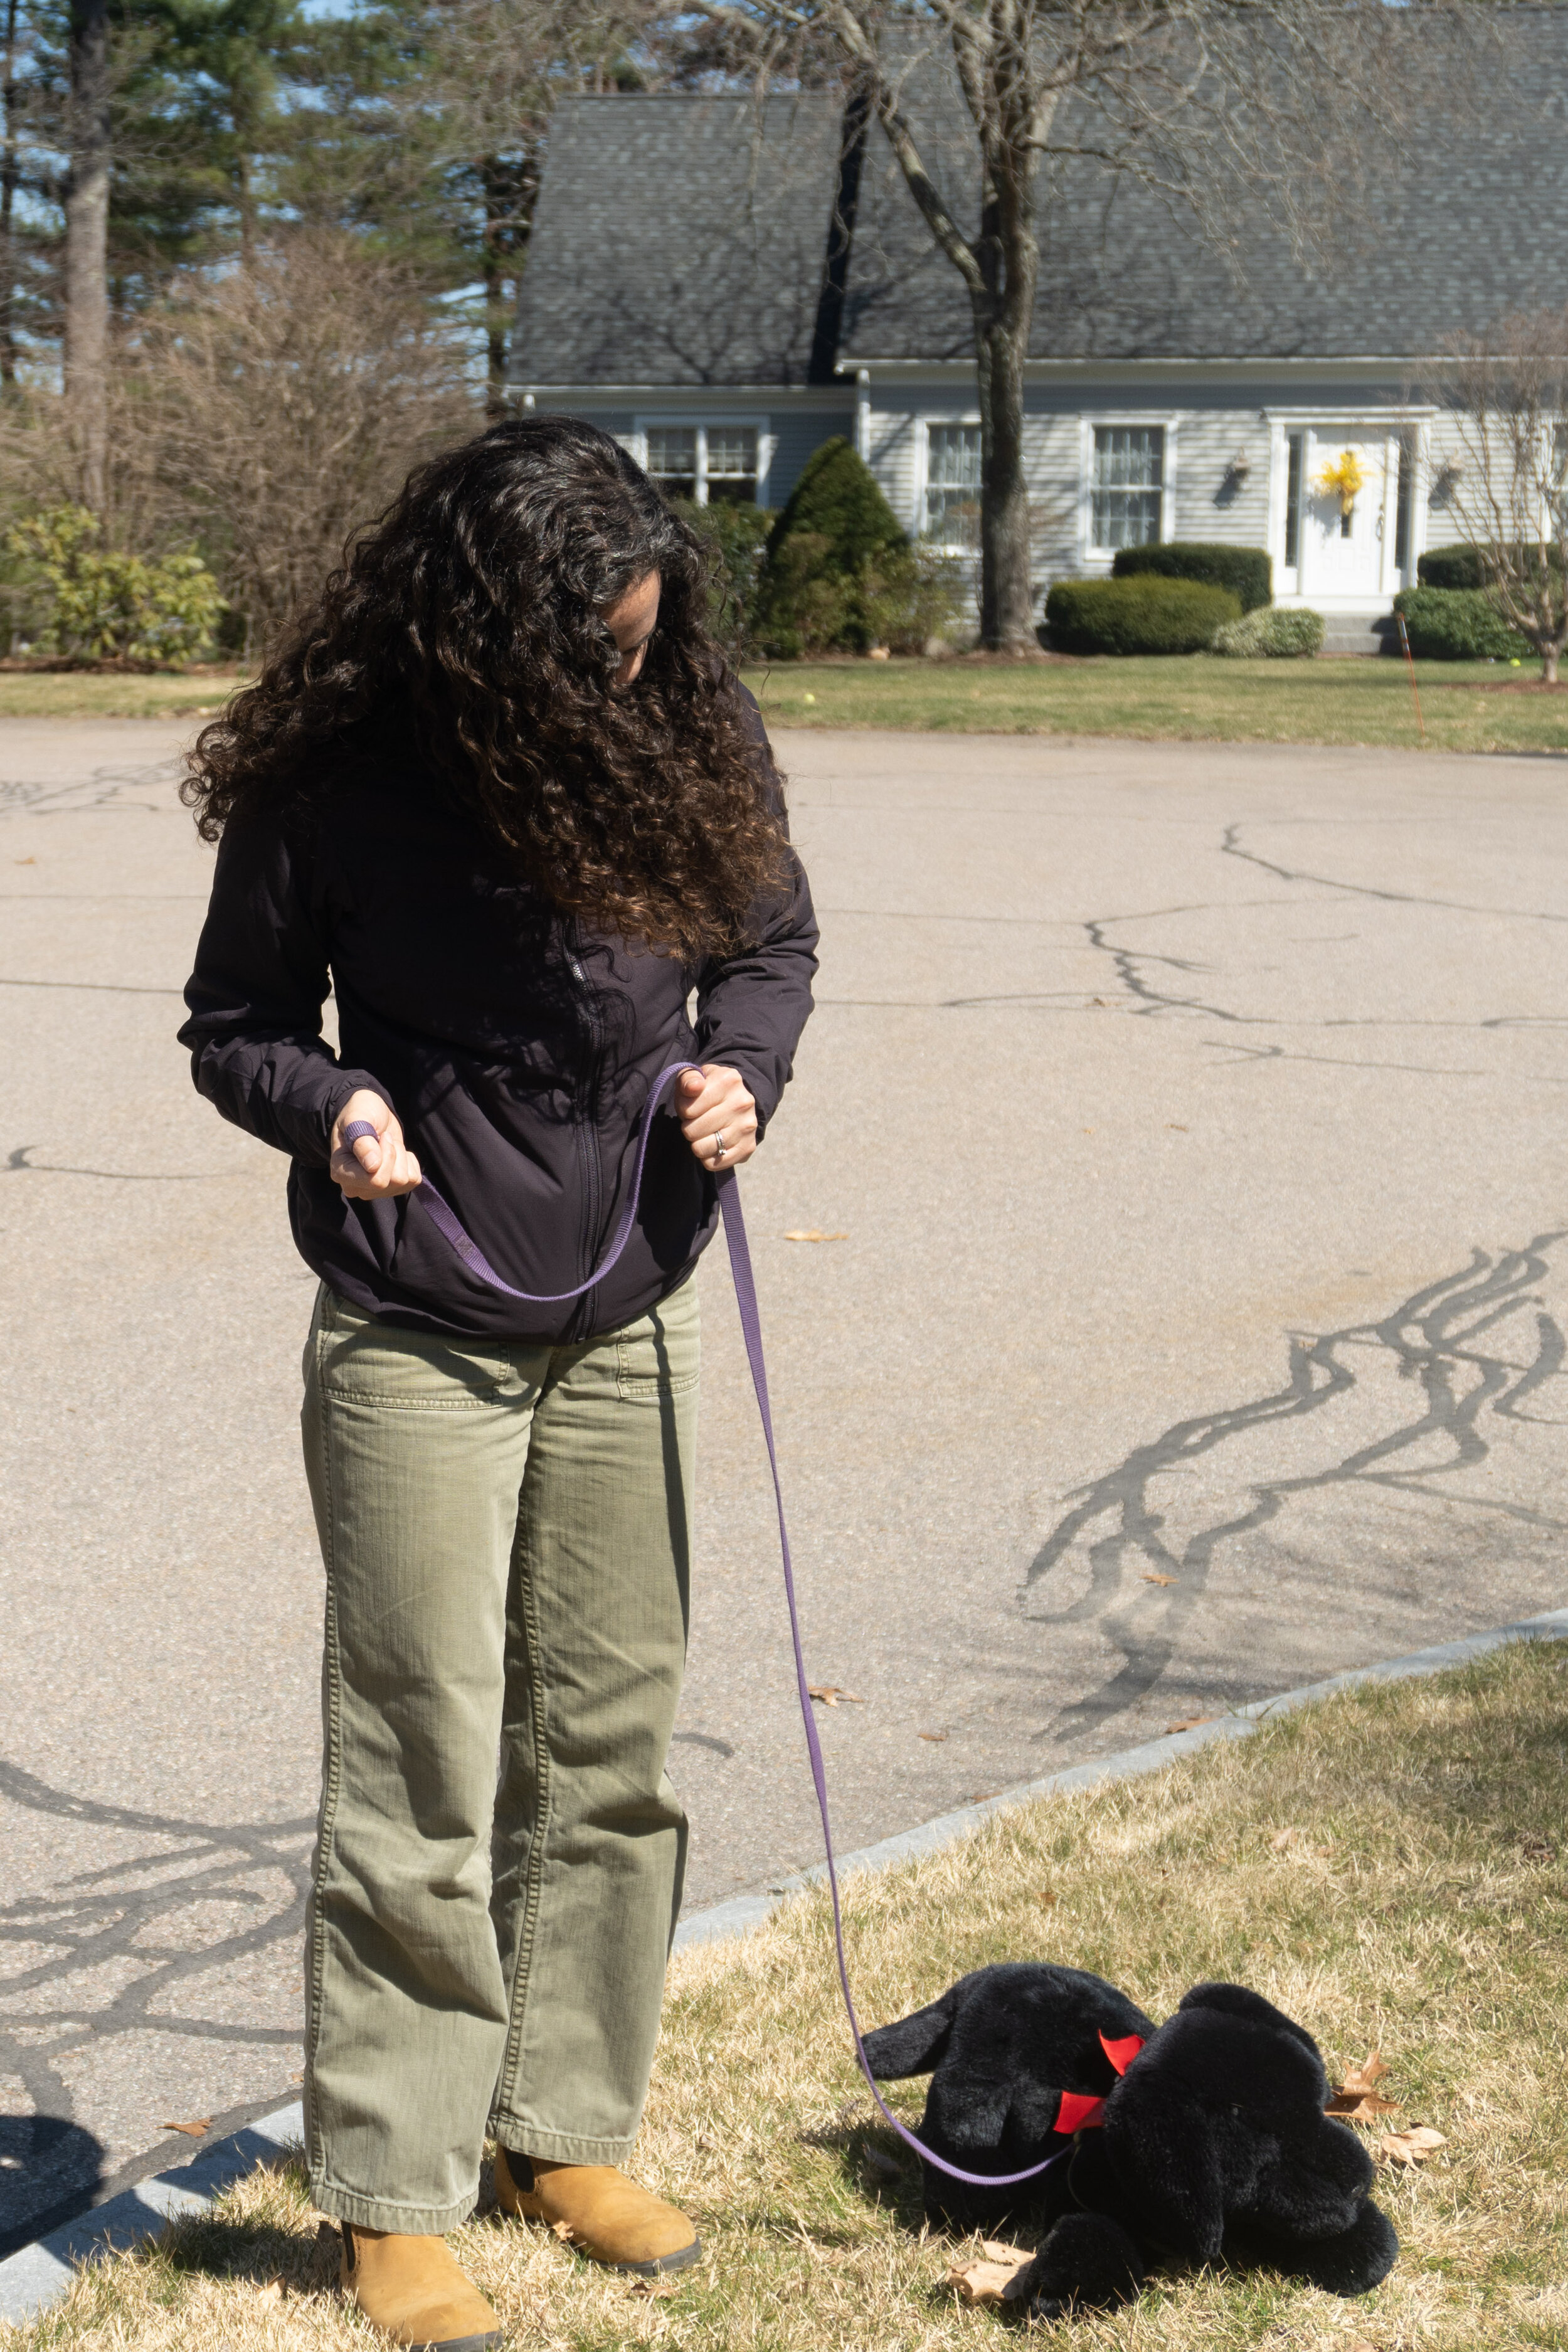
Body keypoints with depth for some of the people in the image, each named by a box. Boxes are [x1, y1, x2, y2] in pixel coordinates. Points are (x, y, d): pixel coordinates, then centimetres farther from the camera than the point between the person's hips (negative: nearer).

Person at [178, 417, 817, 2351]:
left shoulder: (688, 734, -3)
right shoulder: (331, 778, -12)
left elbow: (770, 935, 13)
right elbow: (234, 1024, -1)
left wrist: (742, 1066, -7)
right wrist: (331, 1105, -21)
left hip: (631, 1322, 4)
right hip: (418, 1340, -4)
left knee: (610, 1745, 12)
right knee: (419, 1774, 0)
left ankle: (566, 2133, 29)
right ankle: (393, 2196, 14)